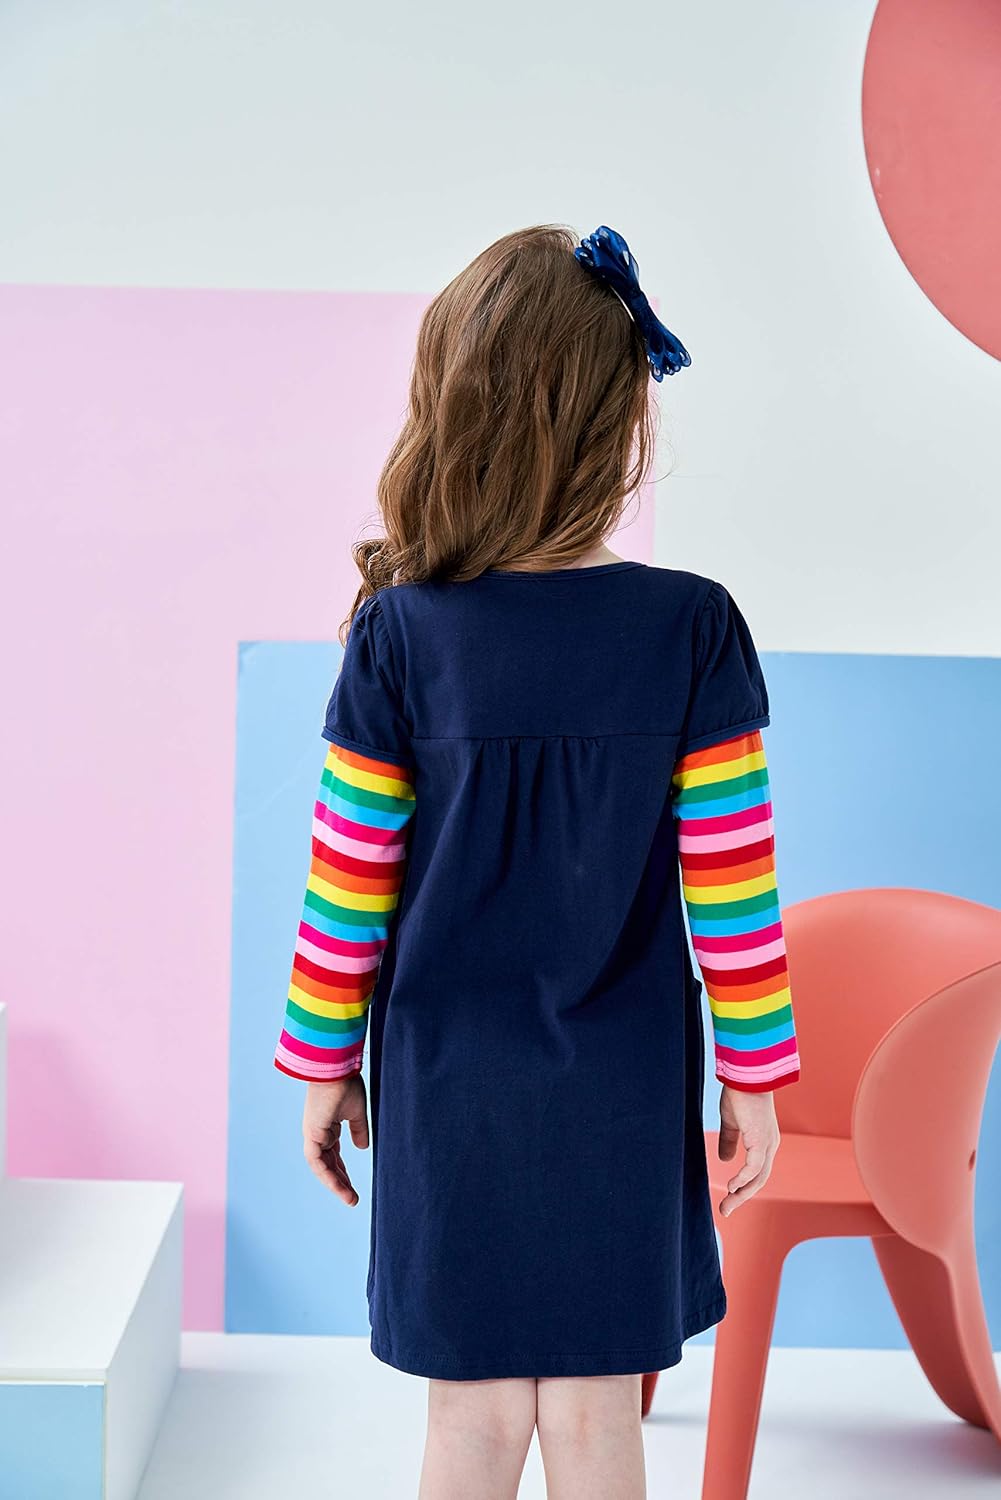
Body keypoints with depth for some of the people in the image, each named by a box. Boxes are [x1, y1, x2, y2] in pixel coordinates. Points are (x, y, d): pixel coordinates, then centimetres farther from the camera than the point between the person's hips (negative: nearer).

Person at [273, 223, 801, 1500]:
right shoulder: (693, 629, -11)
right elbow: (732, 885, -8)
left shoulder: (399, 637, -11)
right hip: (623, 1095, 0)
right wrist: (754, 1079, 4)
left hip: (450, 1087, 0)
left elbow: (348, 882, -5)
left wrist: (323, 1063, 8)